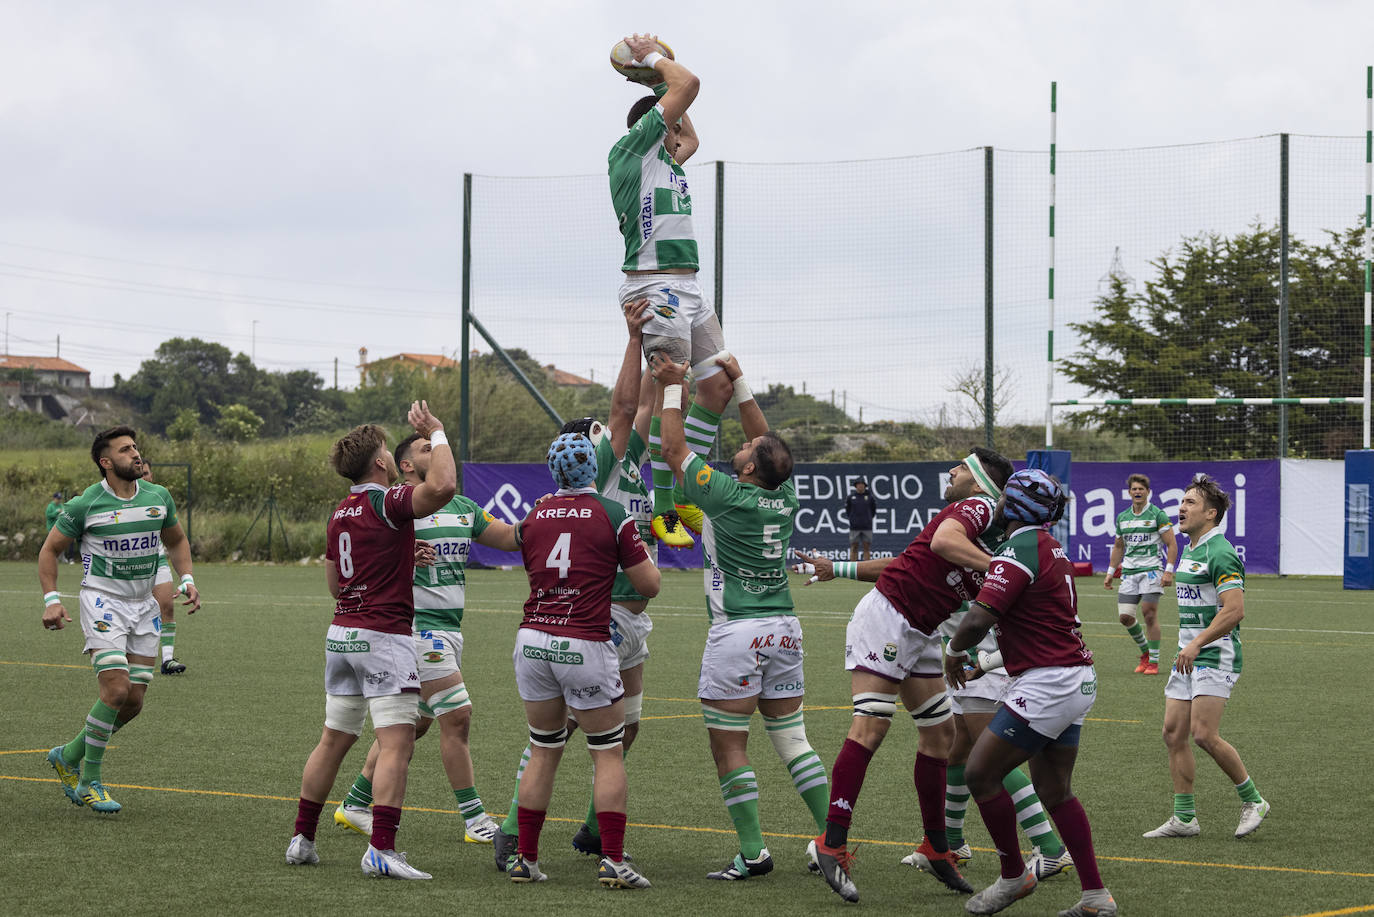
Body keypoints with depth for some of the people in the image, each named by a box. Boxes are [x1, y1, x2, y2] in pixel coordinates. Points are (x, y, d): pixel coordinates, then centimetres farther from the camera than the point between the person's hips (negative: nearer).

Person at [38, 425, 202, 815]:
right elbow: (50, 550, 2)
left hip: (144, 606, 5)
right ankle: (90, 782, -4)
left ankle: (68, 756, 23)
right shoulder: (84, 505, -8)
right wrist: (51, 600, -8)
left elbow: (177, 541, 20)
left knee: (134, 702, 2)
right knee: (115, 690, -19)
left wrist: (187, 580, 4)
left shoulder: (159, 497, 5)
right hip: (103, 602, -5)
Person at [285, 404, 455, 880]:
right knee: (396, 743, -10)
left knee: (333, 740, 15)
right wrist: (436, 433, -15)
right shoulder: (387, 502, -12)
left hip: (342, 634, 8)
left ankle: (302, 840, 19)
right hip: (384, 635, -8)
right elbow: (442, 487, -30)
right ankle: (381, 850, -19)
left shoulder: (340, 514, 13)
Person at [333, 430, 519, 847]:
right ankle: (475, 819, -5)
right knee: (456, 715, -11)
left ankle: (355, 804, 23)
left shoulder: (463, 507, 15)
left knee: (414, 723, 12)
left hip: (450, 628, 8)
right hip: (417, 623, -8)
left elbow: (509, 537, 17)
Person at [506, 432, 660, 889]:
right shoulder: (613, 516, -5)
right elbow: (649, 585, 0)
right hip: (585, 644, -4)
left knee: (544, 752, 14)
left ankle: (526, 858, 13)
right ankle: (613, 860, -3)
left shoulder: (534, 519, 7)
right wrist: (644, 551, 19)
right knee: (608, 753, 5)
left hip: (533, 640, 4)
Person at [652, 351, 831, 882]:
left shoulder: (728, 497, -12)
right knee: (793, 740, 11)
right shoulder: (785, 496, 3)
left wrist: (671, 388, 6)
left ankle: (753, 853, -5)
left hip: (737, 632, -6)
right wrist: (740, 384, 20)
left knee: (729, 747, -2)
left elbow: (674, 449, -3)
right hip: (784, 628, 6)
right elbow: (769, 445, 21)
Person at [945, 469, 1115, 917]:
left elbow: (978, 619, -24)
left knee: (980, 774, -1)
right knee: (1054, 791, 13)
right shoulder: (1051, 548, 14)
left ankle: (1014, 876, 10)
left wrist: (954, 652, -4)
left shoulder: (1020, 551, -16)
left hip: (1047, 683, -10)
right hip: (1076, 681, 10)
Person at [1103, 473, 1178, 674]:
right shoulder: (1122, 518, 14)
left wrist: (1168, 571, -14)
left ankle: (1153, 662, -2)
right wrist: (1110, 572, 20)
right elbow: (1118, 547, 25)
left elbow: (1172, 544, -5)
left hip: (1152, 569, -5)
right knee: (1125, 616, -3)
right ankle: (1145, 652, 18)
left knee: (1149, 614, -10)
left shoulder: (1158, 515, -3)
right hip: (1129, 572, 5)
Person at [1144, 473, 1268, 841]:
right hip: (1189, 657, 10)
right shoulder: (1189, 550, 16)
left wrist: (1197, 643, -25)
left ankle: (1252, 800, 3)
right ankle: (1184, 818, 9)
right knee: (1174, 733, 4)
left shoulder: (1219, 553, -15)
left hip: (1215, 655, -9)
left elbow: (1234, 609, -23)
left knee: (1204, 735, -14)